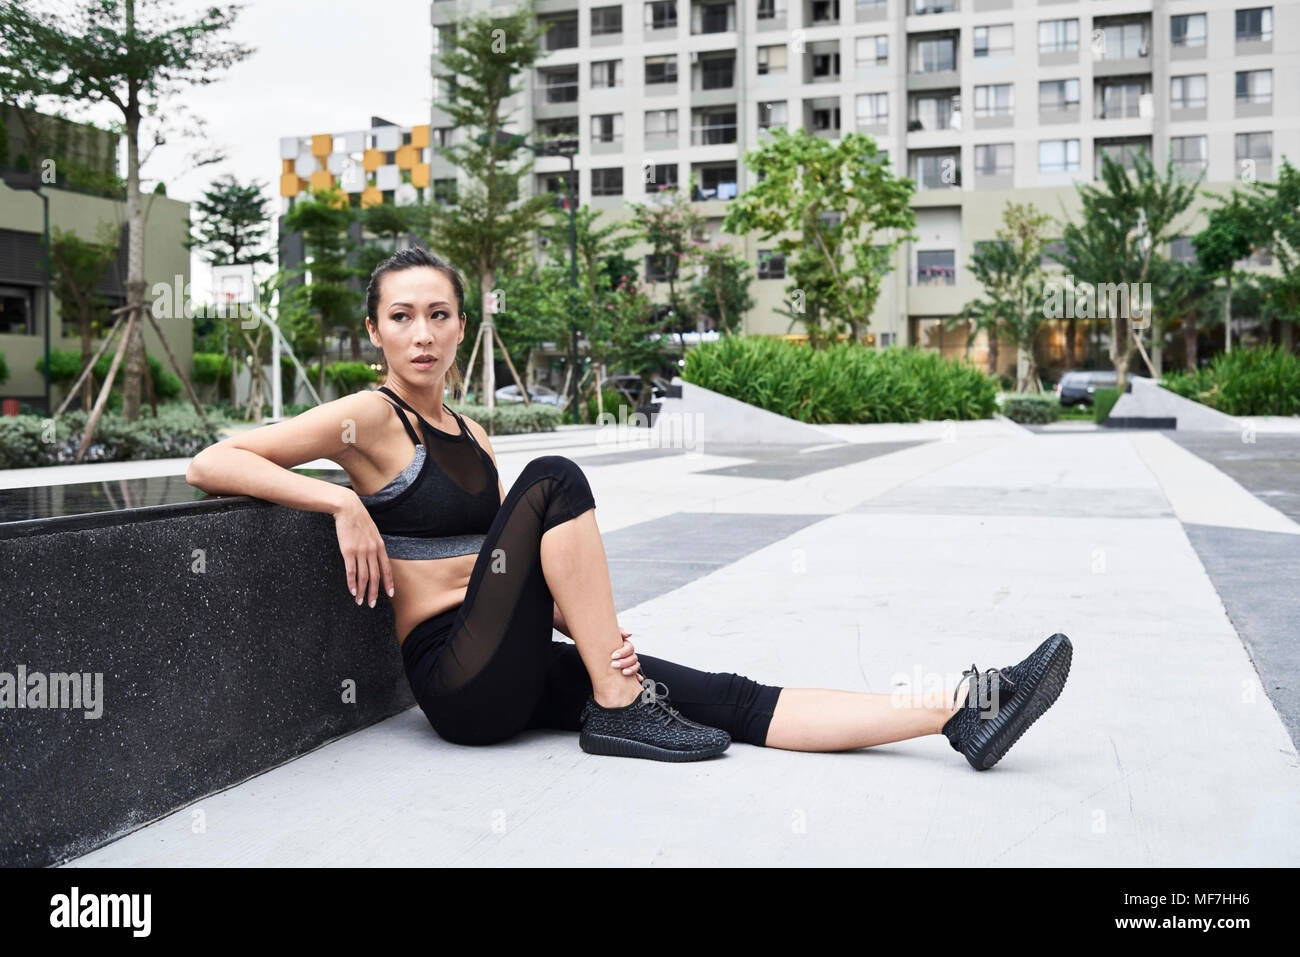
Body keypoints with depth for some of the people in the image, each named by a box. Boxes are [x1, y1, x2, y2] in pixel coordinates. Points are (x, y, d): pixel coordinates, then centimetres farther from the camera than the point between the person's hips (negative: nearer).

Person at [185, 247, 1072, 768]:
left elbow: (521, 560, 13)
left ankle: (965, 714, -11)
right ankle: (619, 710, -17)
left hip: (517, 671, 7)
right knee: (555, 479, -23)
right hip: (458, 674, -6)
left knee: (731, 699, -6)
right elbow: (210, 463, -12)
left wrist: (595, 631, -4)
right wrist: (344, 504, -20)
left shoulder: (472, 435, 16)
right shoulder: (368, 418, -6)